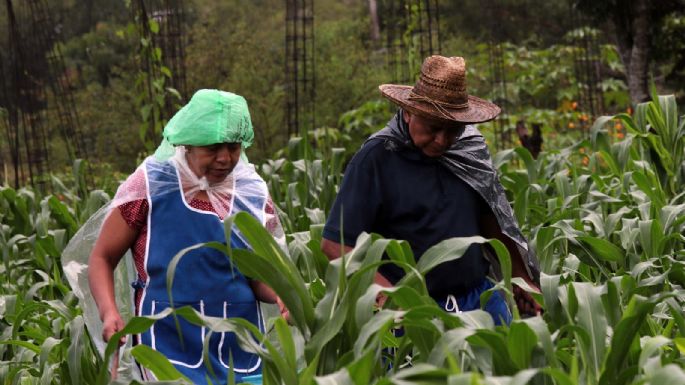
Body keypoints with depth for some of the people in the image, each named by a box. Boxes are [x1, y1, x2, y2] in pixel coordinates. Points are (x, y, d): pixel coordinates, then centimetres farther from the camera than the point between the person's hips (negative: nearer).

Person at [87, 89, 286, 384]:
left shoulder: (253, 193, 5)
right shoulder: (150, 183, -5)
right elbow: (102, 258, 0)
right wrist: (109, 313, -17)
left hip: (241, 347, 4)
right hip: (170, 345, -4)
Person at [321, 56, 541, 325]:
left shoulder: (471, 148, 4)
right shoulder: (376, 159, -12)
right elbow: (335, 243, -14)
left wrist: (522, 280, 14)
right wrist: (387, 293, -26)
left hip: (482, 299, 5)